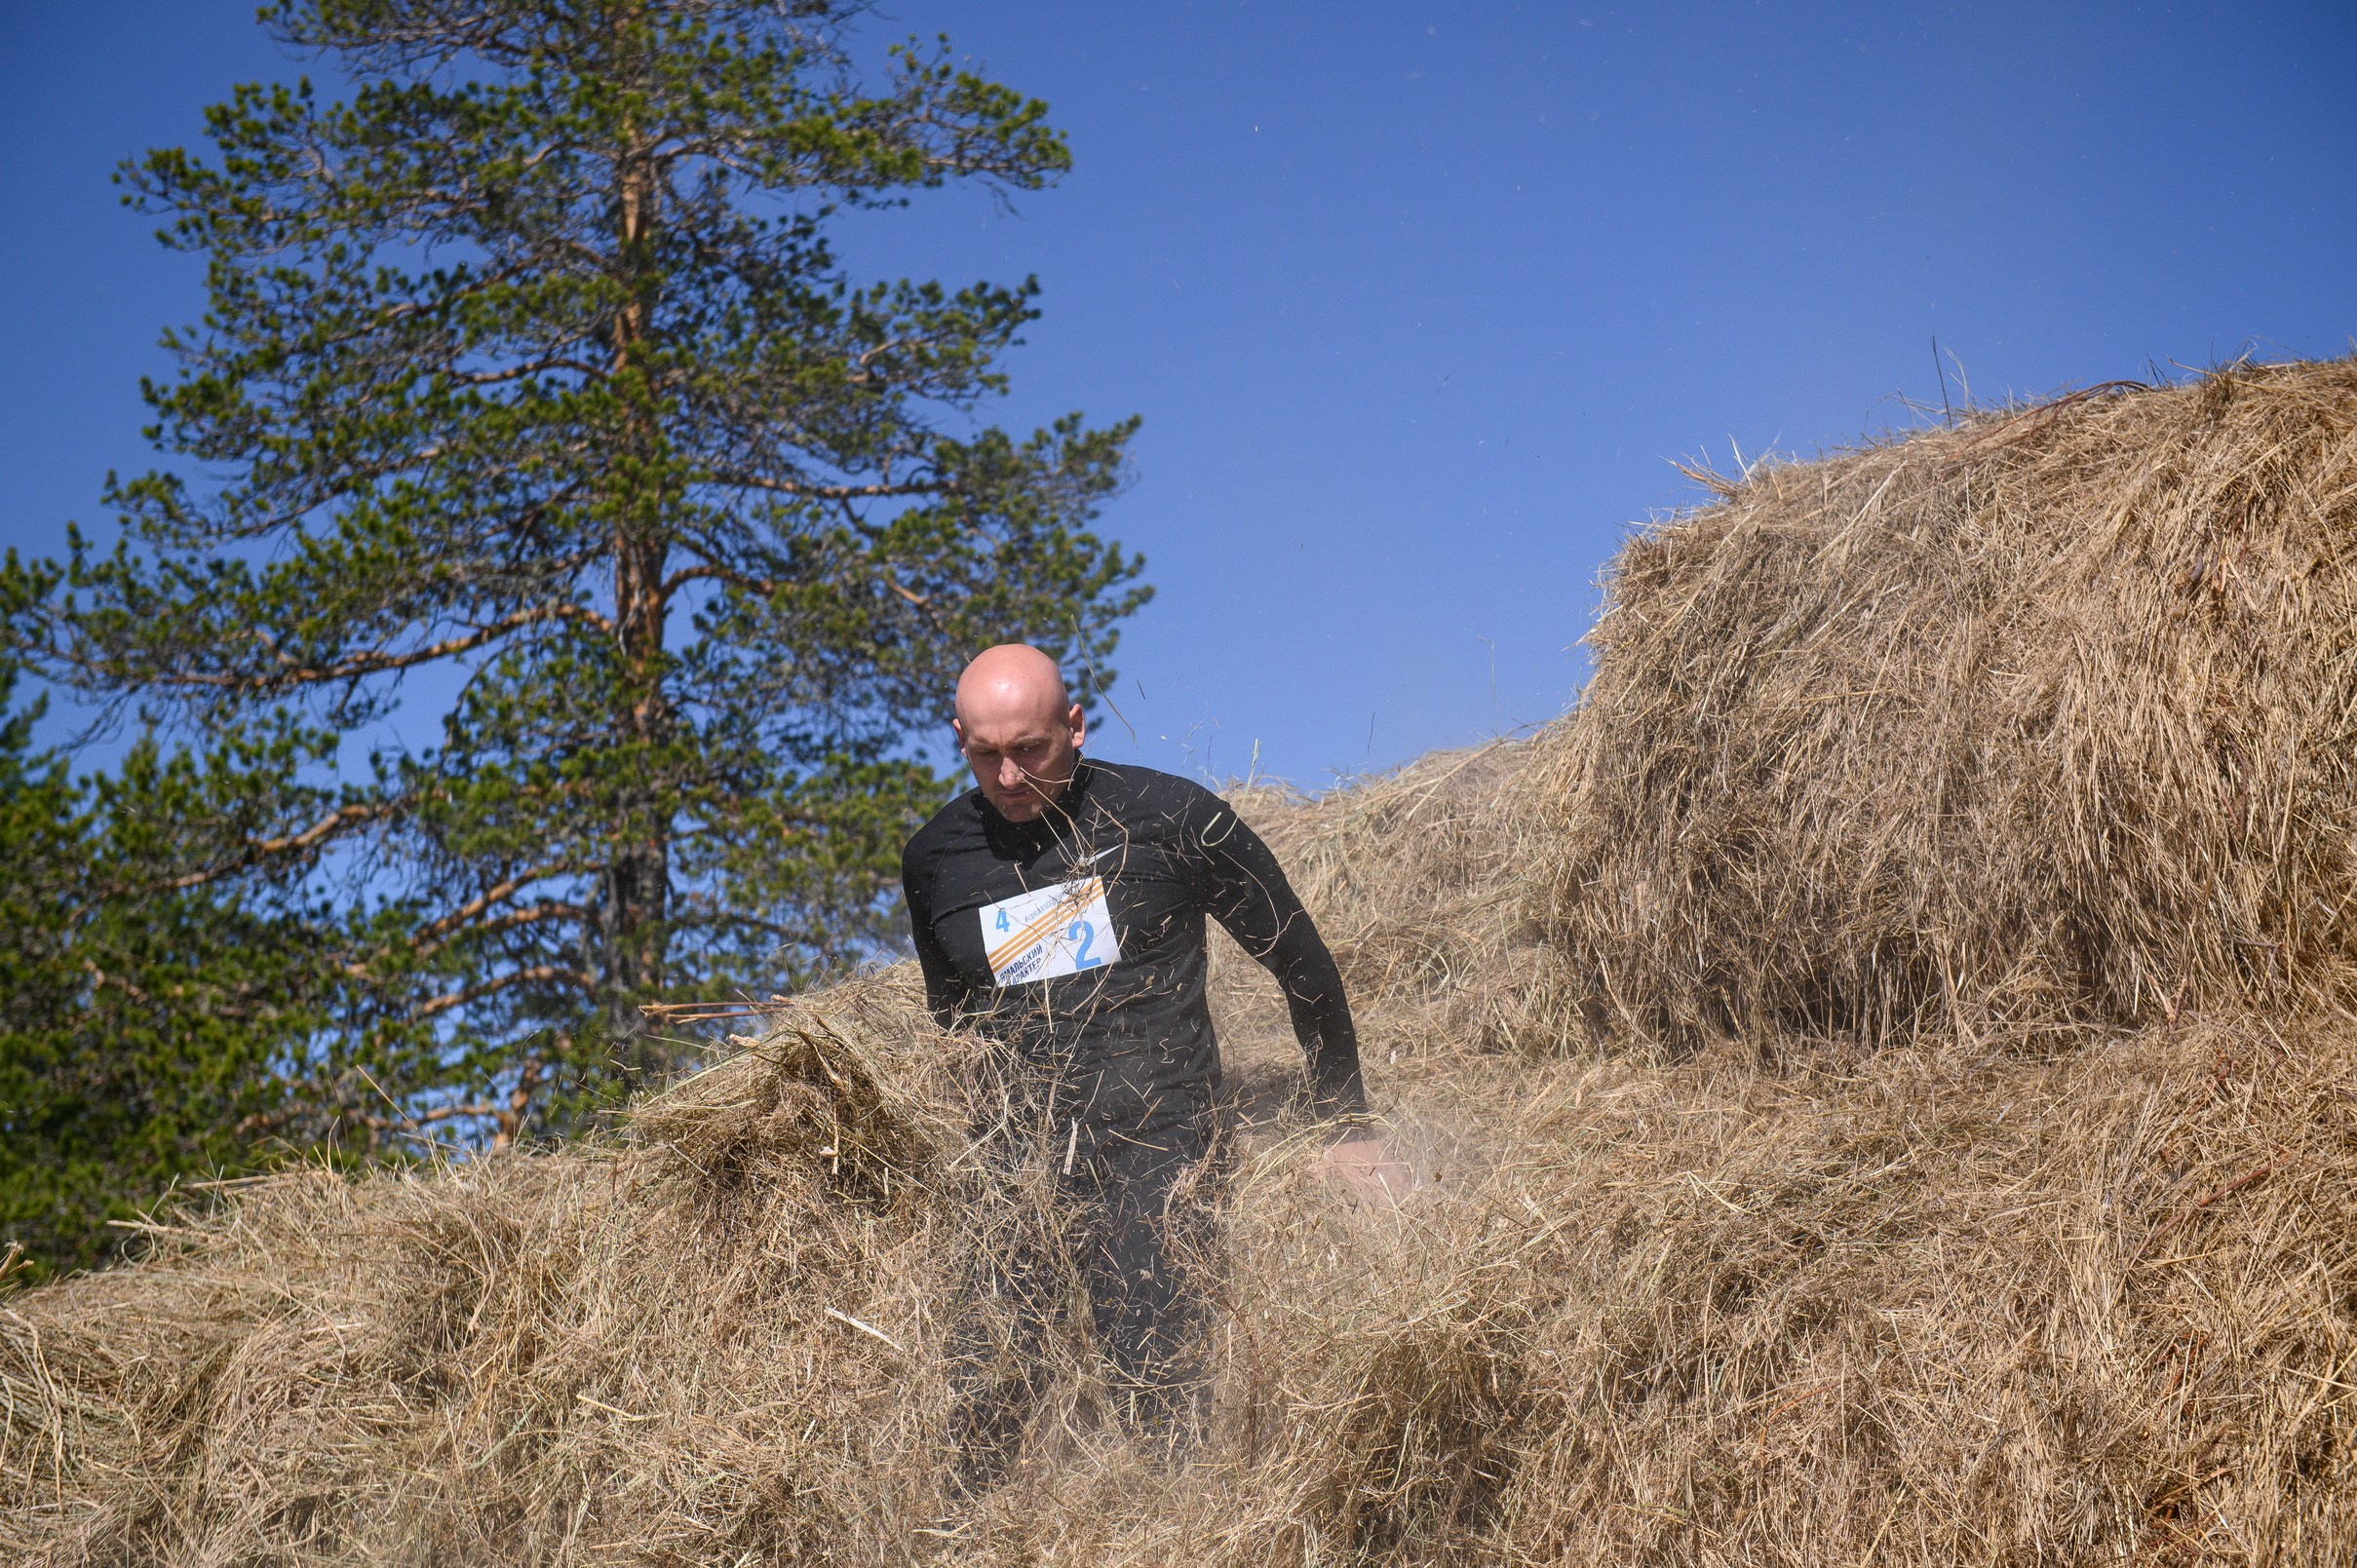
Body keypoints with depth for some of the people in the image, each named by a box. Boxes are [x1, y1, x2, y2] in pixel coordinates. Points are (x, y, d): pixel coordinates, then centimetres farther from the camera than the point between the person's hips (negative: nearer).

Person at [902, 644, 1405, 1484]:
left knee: (1155, 1398, -11)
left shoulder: (1170, 818, -3)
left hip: (1157, 1152, -3)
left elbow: (1301, 962, 6)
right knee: (982, 1399, -9)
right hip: (1010, 1159, 3)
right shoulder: (934, 860, 9)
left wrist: (1347, 1127, 8)